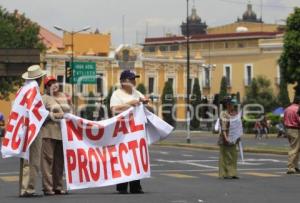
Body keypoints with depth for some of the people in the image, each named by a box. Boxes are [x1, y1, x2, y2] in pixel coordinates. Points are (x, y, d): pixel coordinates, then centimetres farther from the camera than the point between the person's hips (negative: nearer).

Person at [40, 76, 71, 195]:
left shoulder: (64, 97, 20)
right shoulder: (44, 98, 2)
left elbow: (69, 111, 30)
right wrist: (53, 116, -14)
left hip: (62, 131, 6)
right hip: (49, 132, -6)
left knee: (59, 160, 7)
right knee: (48, 158, -9)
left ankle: (58, 187, 14)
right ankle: (47, 188, -10)